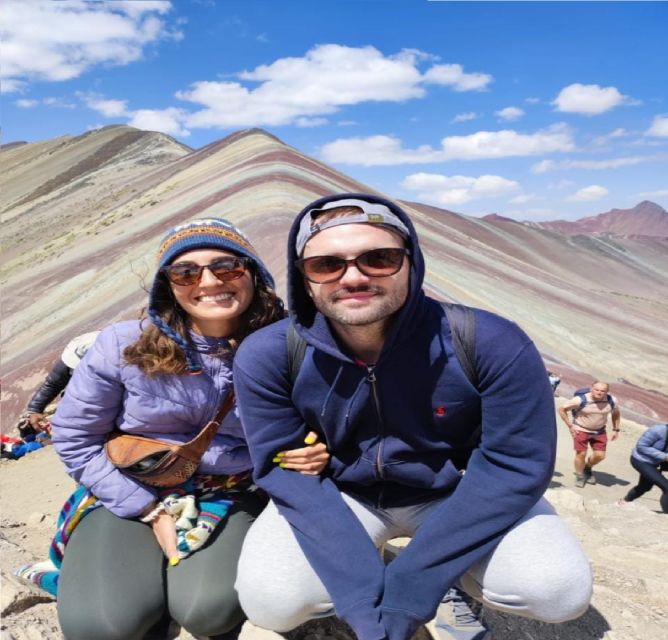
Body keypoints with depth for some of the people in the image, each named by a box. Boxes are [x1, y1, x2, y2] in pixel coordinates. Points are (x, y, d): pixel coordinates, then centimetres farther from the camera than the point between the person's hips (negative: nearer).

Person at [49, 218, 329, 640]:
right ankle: (150, 576, 14)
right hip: (132, 495, 1)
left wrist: (315, 453, -22)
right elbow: (74, 438, -5)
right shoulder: (123, 345, -14)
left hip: (235, 497, 0)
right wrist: (152, 510, -10)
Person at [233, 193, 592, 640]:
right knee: (272, 601, -22)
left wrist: (412, 587, -25)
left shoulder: (493, 345, -27)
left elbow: (516, 465, -21)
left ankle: (460, 578, 13)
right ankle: (365, 575, 13)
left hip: (458, 491, 0)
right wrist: (360, 595, -26)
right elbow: (287, 471, -17)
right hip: (339, 495, 1)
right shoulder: (267, 356, -22)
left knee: (557, 590, -22)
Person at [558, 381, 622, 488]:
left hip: (600, 431, 4)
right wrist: (570, 426, -14)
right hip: (581, 430, -4)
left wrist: (616, 430, 7)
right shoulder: (580, 400, -25)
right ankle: (579, 476, 21)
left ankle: (587, 468, 31)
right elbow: (562, 409, -16)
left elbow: (616, 413, 11)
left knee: (600, 455, -1)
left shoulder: (612, 401, -12)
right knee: (581, 454, -5)